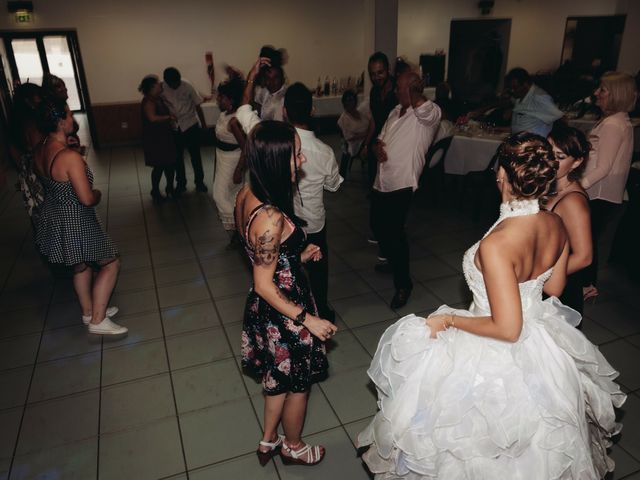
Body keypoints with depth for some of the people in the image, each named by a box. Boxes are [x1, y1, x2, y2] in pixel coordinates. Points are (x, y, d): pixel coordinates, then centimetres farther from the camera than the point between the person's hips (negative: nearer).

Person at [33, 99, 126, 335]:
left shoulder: (39, 151, -1)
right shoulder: (70, 157, -29)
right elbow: (87, 199, -27)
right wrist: (98, 194, -6)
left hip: (53, 217, 9)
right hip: (74, 222, -9)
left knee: (81, 265, 25)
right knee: (110, 263, 7)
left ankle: (89, 310, 41)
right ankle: (98, 320, 11)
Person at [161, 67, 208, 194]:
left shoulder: (187, 86, -13)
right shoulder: (162, 89, -10)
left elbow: (197, 106, -6)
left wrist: (204, 124, -4)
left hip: (191, 125, -2)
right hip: (174, 127, 2)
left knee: (195, 155, 5)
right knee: (177, 156, 9)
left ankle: (199, 182, 18)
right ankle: (180, 183, 23)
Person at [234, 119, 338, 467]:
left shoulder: (246, 195, -7)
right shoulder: (271, 218, -34)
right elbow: (265, 286, -25)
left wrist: (297, 257, 10)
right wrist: (308, 319, -17)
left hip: (265, 311, 8)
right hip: (284, 315, -8)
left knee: (278, 377, 30)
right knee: (298, 385, 20)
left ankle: (268, 441, 52)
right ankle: (292, 447, 48)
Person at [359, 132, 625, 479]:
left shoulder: (495, 245, -35)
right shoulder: (556, 225, -11)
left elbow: (507, 329, -30)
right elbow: (554, 288, 5)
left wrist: (449, 320, -18)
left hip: (497, 356, -7)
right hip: (543, 352, 7)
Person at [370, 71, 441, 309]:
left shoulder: (429, 113, -12)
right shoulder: (396, 111, 14)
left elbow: (420, 106, -37)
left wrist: (412, 88, -20)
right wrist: (377, 147, -2)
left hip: (401, 184, -9)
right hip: (381, 181, 9)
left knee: (393, 232, -9)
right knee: (377, 226, 22)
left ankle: (403, 283, 10)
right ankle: (390, 260, 48)